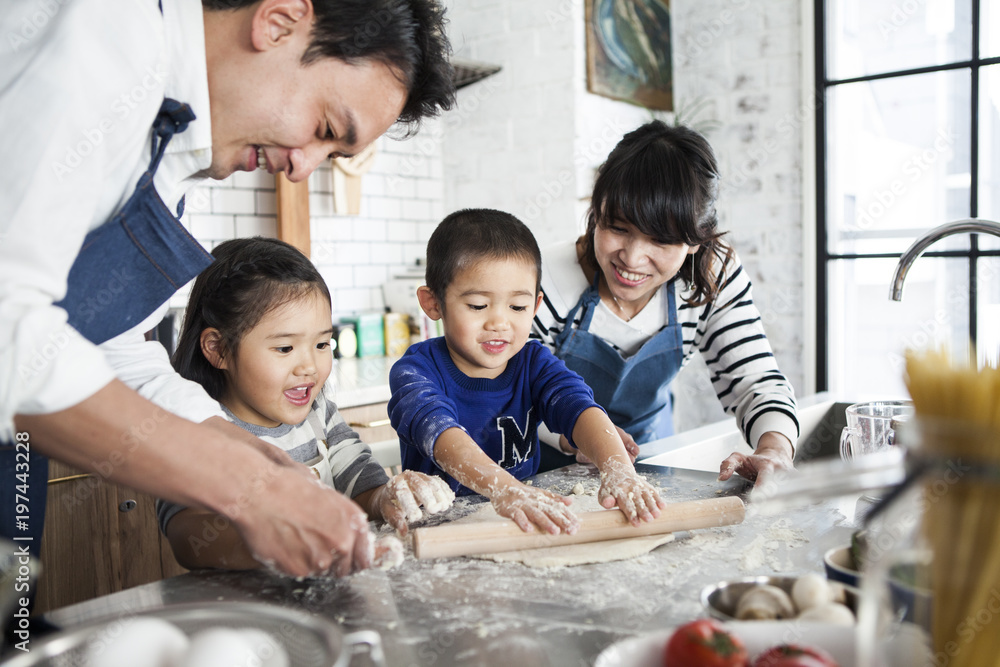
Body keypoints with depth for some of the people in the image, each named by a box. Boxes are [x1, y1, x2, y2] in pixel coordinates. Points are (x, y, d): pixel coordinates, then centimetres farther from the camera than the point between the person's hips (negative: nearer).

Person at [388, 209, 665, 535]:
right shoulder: (416, 370, -10)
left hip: (531, 526, 3)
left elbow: (579, 408, -17)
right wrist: (503, 489, -48)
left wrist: (618, 470, -38)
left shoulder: (534, 364, 1)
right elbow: (439, 431, -30)